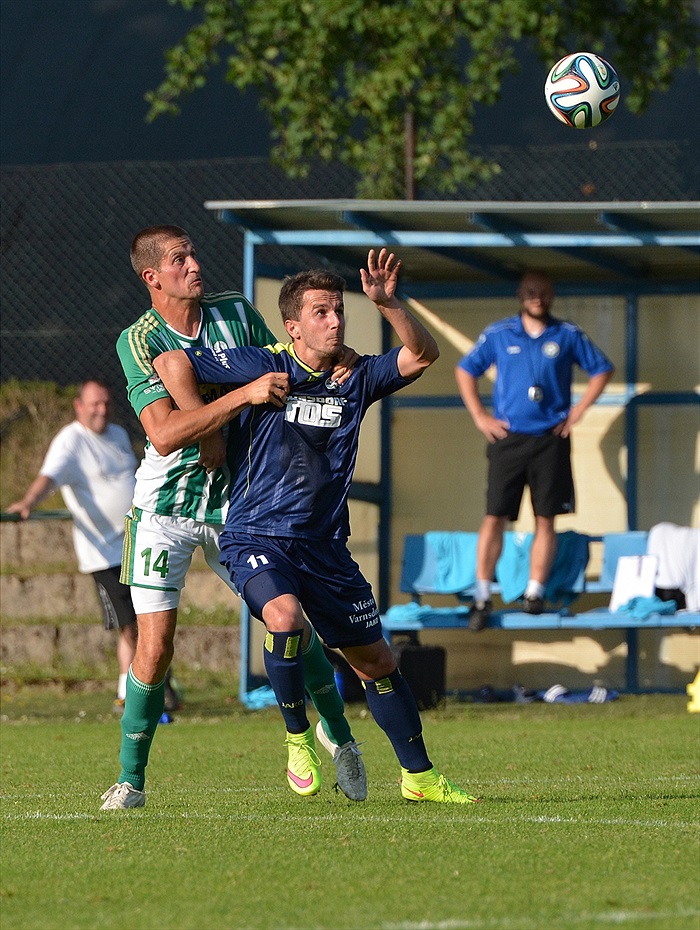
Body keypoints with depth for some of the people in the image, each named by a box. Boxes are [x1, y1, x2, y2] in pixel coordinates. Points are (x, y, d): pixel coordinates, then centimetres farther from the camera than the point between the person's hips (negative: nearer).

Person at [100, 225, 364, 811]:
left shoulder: (236, 313, -2)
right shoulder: (139, 343, -14)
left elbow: (284, 373, 11)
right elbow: (164, 433, -27)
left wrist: (333, 362, -11)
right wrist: (246, 393, -33)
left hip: (236, 500, 3)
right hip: (166, 507, -3)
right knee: (155, 648, -8)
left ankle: (338, 734, 28)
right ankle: (131, 780, 7)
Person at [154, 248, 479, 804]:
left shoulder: (356, 378, 5)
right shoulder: (268, 368, -8)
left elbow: (423, 354, -3)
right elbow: (172, 362, -9)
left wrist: (387, 303, -17)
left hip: (325, 545, 5)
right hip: (258, 538, -5)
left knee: (377, 661, 10)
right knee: (286, 619, -34)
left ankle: (420, 776, 23)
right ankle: (297, 738, -13)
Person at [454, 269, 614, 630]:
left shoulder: (568, 336, 5)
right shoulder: (498, 335, 5)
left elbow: (602, 370, 14)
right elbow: (465, 370, 14)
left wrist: (577, 411, 5)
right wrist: (480, 417, 5)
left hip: (550, 439, 1)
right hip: (507, 438, -1)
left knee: (545, 519, 1)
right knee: (495, 517, -6)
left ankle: (535, 593, 7)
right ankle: (482, 597, -4)